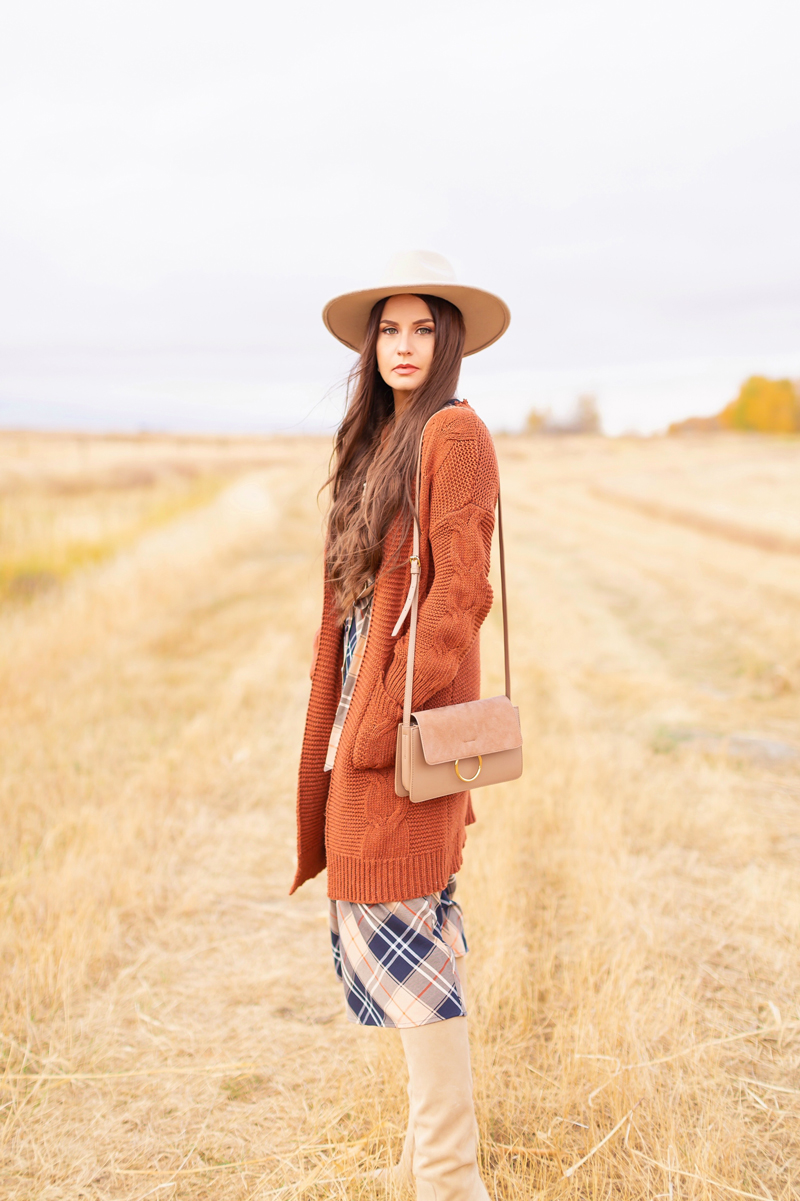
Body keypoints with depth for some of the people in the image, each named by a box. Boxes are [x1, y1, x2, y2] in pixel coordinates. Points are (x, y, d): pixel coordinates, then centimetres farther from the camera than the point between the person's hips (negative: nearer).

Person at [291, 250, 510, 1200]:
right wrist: (343, 722, 14)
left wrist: (381, 724, -18)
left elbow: (460, 595, -18)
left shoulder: (454, 434, -10)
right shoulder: (379, 439, 15)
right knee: (417, 929, 14)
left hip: (405, 717, -9)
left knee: (396, 925, -6)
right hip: (363, 713, 9)